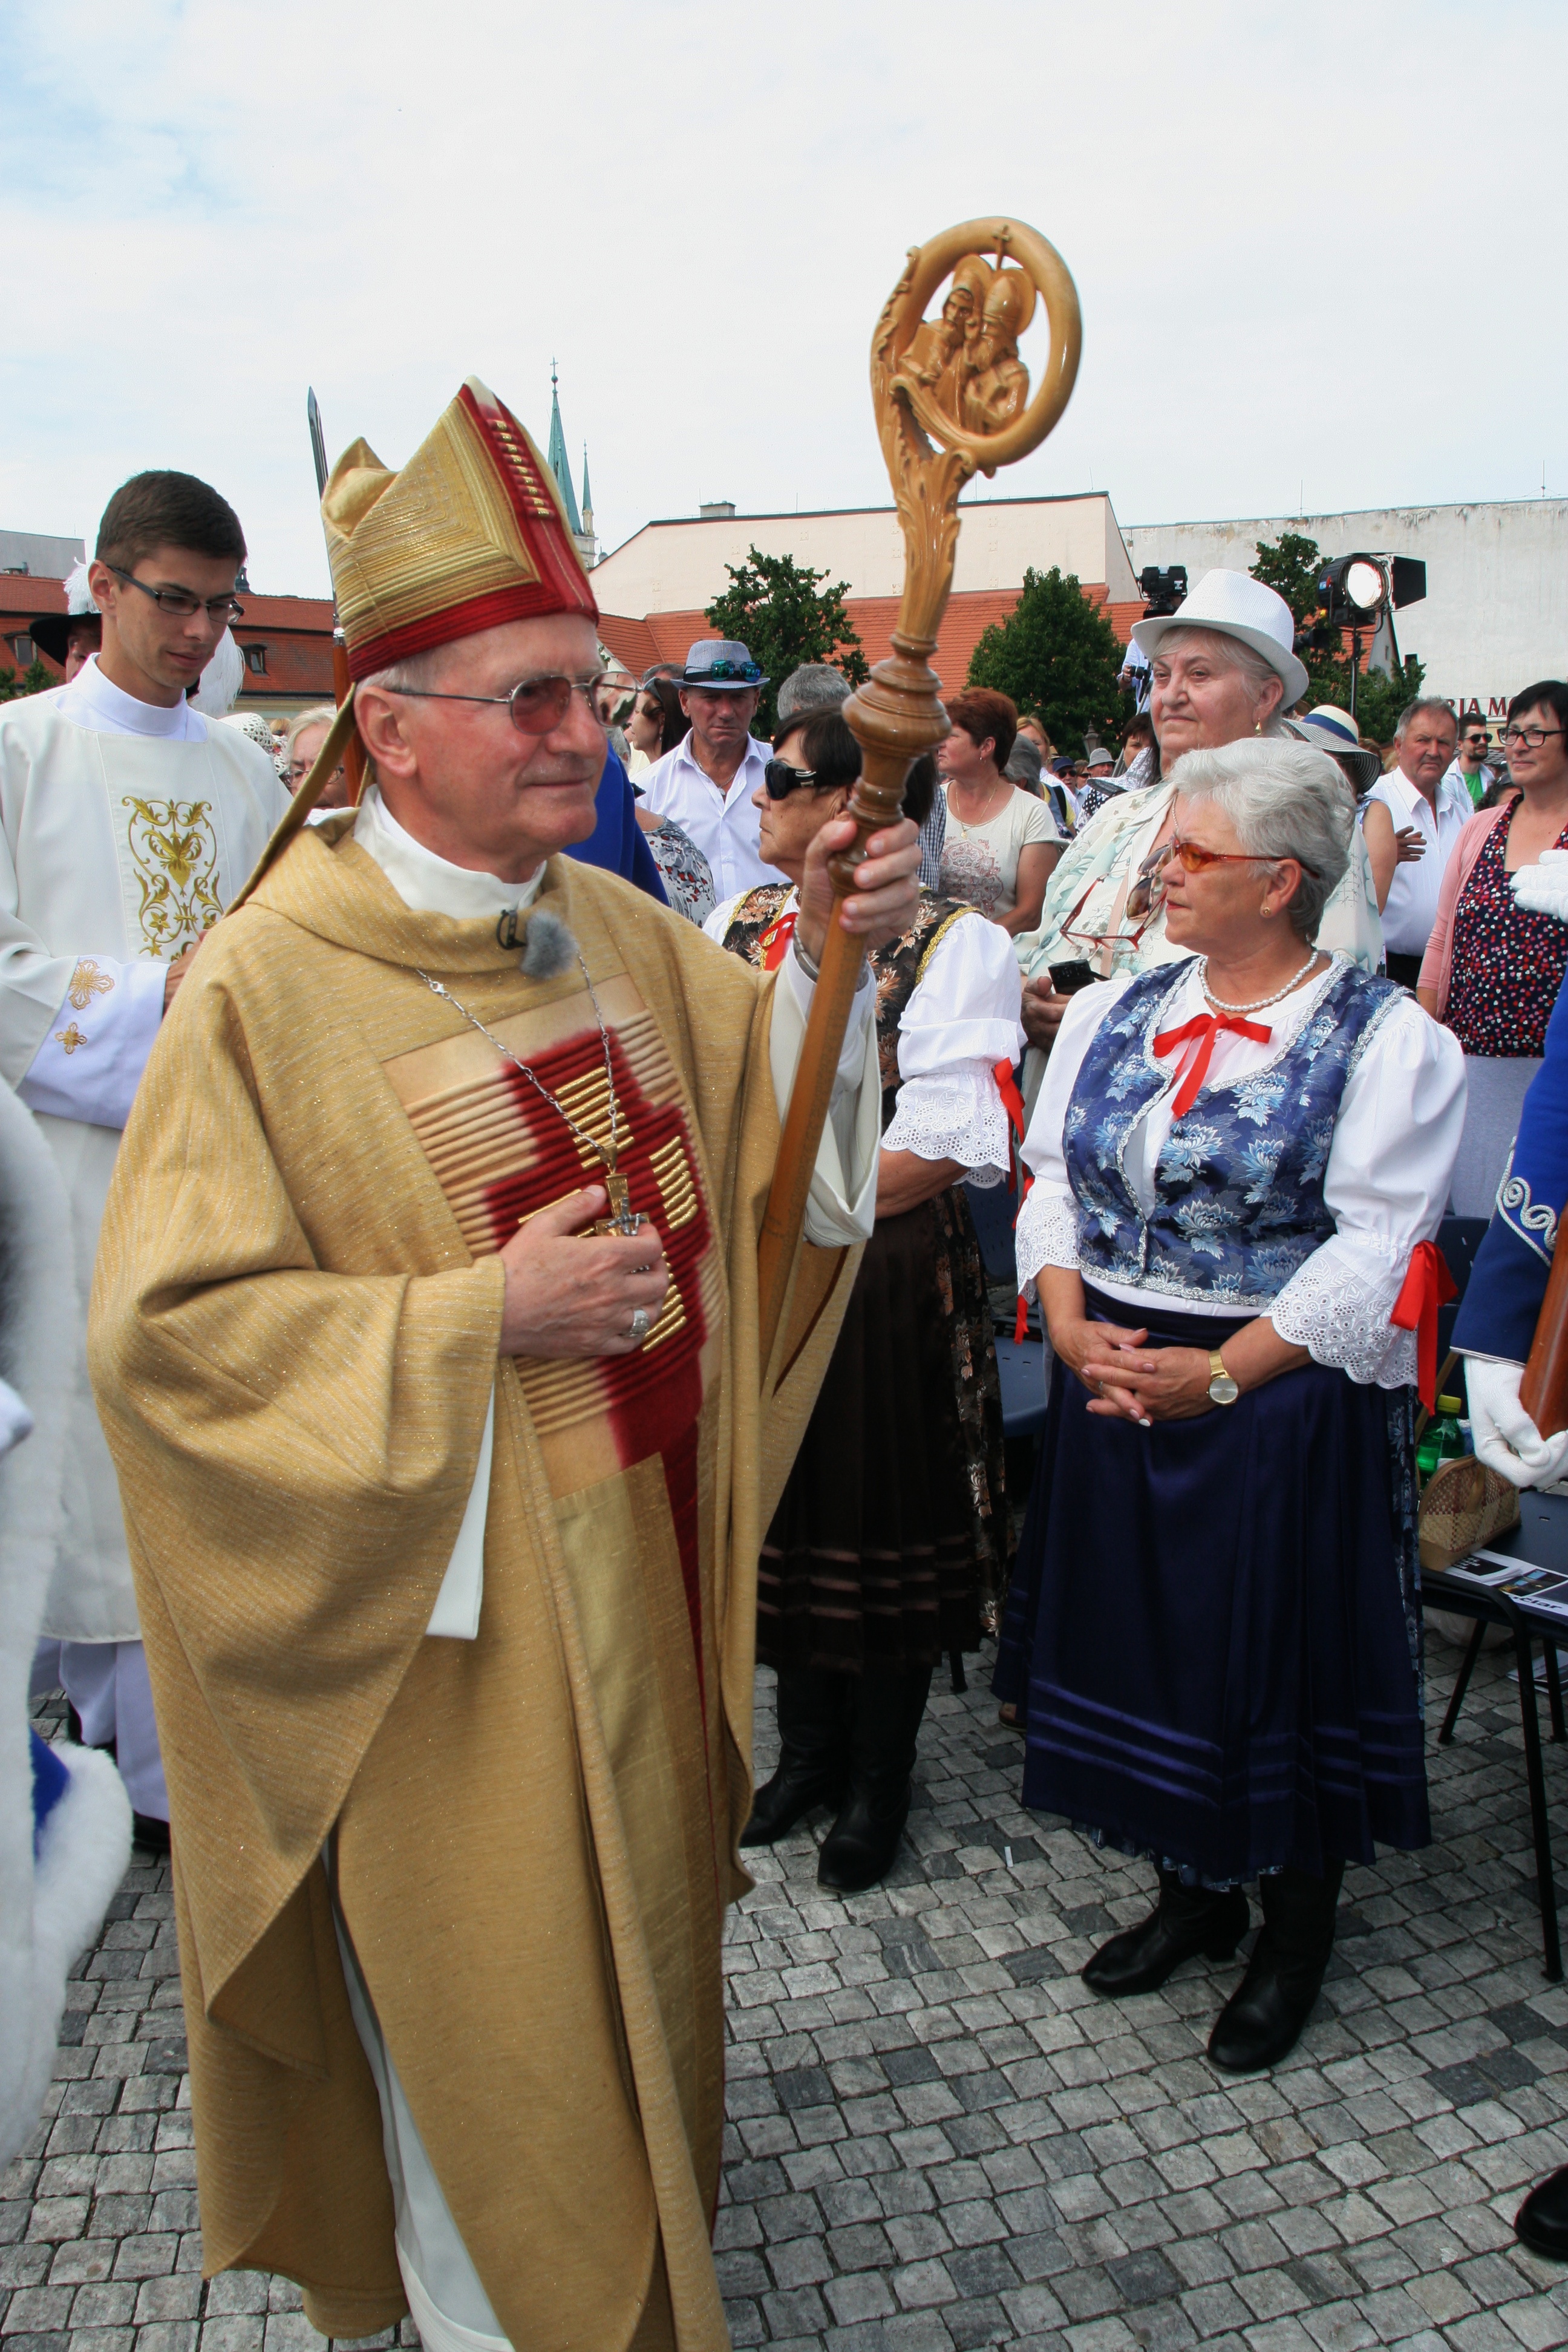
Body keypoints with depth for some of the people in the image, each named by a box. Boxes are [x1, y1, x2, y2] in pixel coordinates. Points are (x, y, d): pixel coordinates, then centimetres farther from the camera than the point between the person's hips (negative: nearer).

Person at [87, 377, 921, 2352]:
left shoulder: (613, 926, 1)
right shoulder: (272, 981, -19)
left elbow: (756, 1115, 6)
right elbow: (172, 1327, -19)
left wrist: (823, 962, -12)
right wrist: (480, 1322, -25)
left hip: (642, 1565, 7)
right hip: (451, 1613, -6)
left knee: (636, 1923, 26)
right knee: (487, 2005, 13)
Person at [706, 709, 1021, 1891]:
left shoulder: (954, 940, -12)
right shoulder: (739, 923, 8)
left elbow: (945, 1146, -19)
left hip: (889, 1272, -5)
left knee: (883, 1519, 9)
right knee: (782, 1499, 17)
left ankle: (879, 1782, 31)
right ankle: (809, 1750, 39)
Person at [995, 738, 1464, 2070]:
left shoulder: (1387, 1039, -8)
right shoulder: (1113, 1012, 8)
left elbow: (1374, 1250, -15)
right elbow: (1054, 1181, 7)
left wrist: (1219, 1373, -21)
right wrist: (1069, 1320, -10)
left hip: (1282, 1402, -5)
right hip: (1114, 1391, 5)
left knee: (1281, 1656, 7)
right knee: (1147, 1641, 15)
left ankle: (1296, 1934, 32)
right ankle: (1194, 1894, 38)